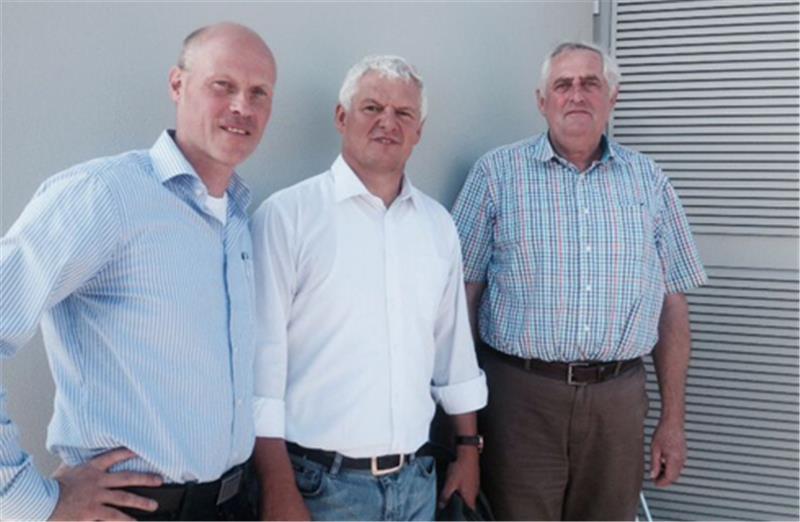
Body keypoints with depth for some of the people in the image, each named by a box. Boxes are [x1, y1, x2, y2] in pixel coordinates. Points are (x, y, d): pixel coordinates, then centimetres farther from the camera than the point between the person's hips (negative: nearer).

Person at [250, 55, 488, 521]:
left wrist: (469, 448, 15)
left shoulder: (439, 224, 7)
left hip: (416, 479, 5)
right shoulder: (288, 215, -10)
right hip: (319, 481, -5)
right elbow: (263, 357, -12)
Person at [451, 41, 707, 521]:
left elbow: (672, 304, 9)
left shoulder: (649, 180, 7)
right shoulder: (497, 174, 0)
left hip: (619, 399, 3)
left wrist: (673, 419, 7)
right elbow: (464, 292, 0)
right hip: (521, 393, -2)